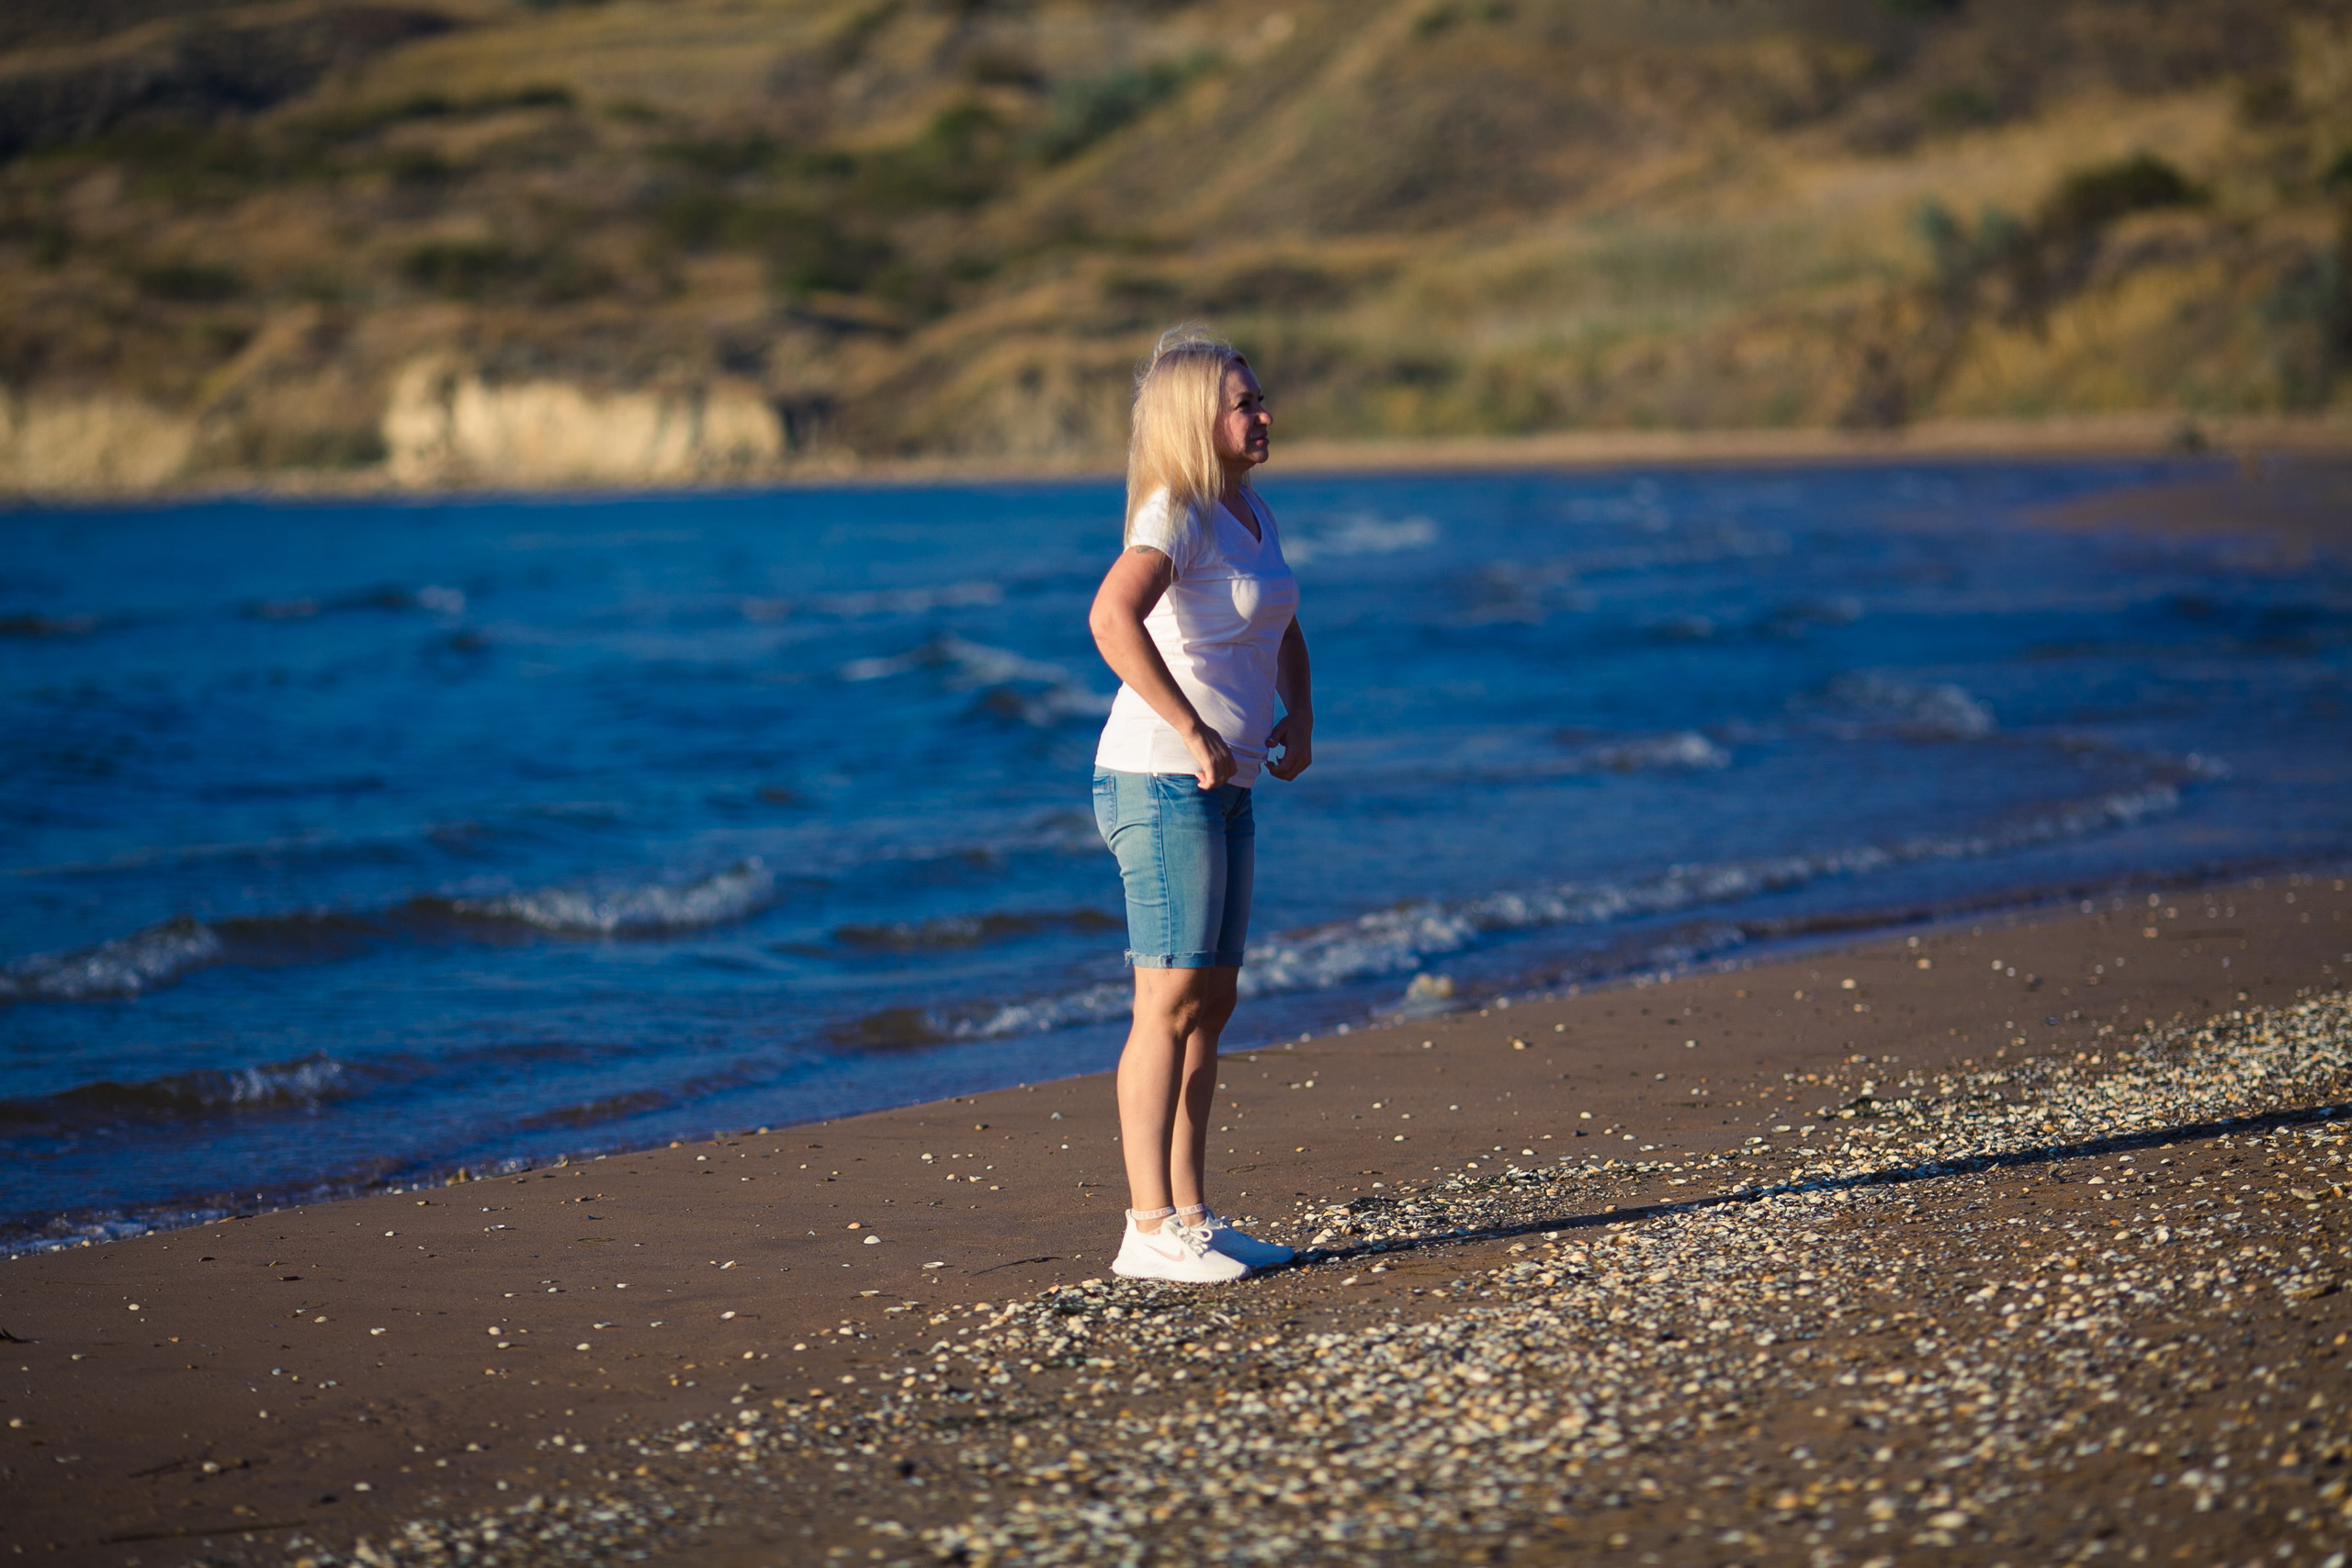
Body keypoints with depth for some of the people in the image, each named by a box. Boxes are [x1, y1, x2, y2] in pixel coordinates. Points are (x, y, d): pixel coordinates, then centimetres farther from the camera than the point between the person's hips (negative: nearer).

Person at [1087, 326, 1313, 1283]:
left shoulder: (1248, 510, 14)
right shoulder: (1178, 514, -14)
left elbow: (1283, 630, 32)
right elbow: (1113, 618, -32)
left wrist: (1299, 716, 15)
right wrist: (1195, 733, -27)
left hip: (1224, 789, 9)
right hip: (1162, 783, -9)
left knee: (1210, 1005, 11)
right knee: (1171, 1005, -8)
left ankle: (1191, 1217, 17)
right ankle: (1150, 1232, -4)